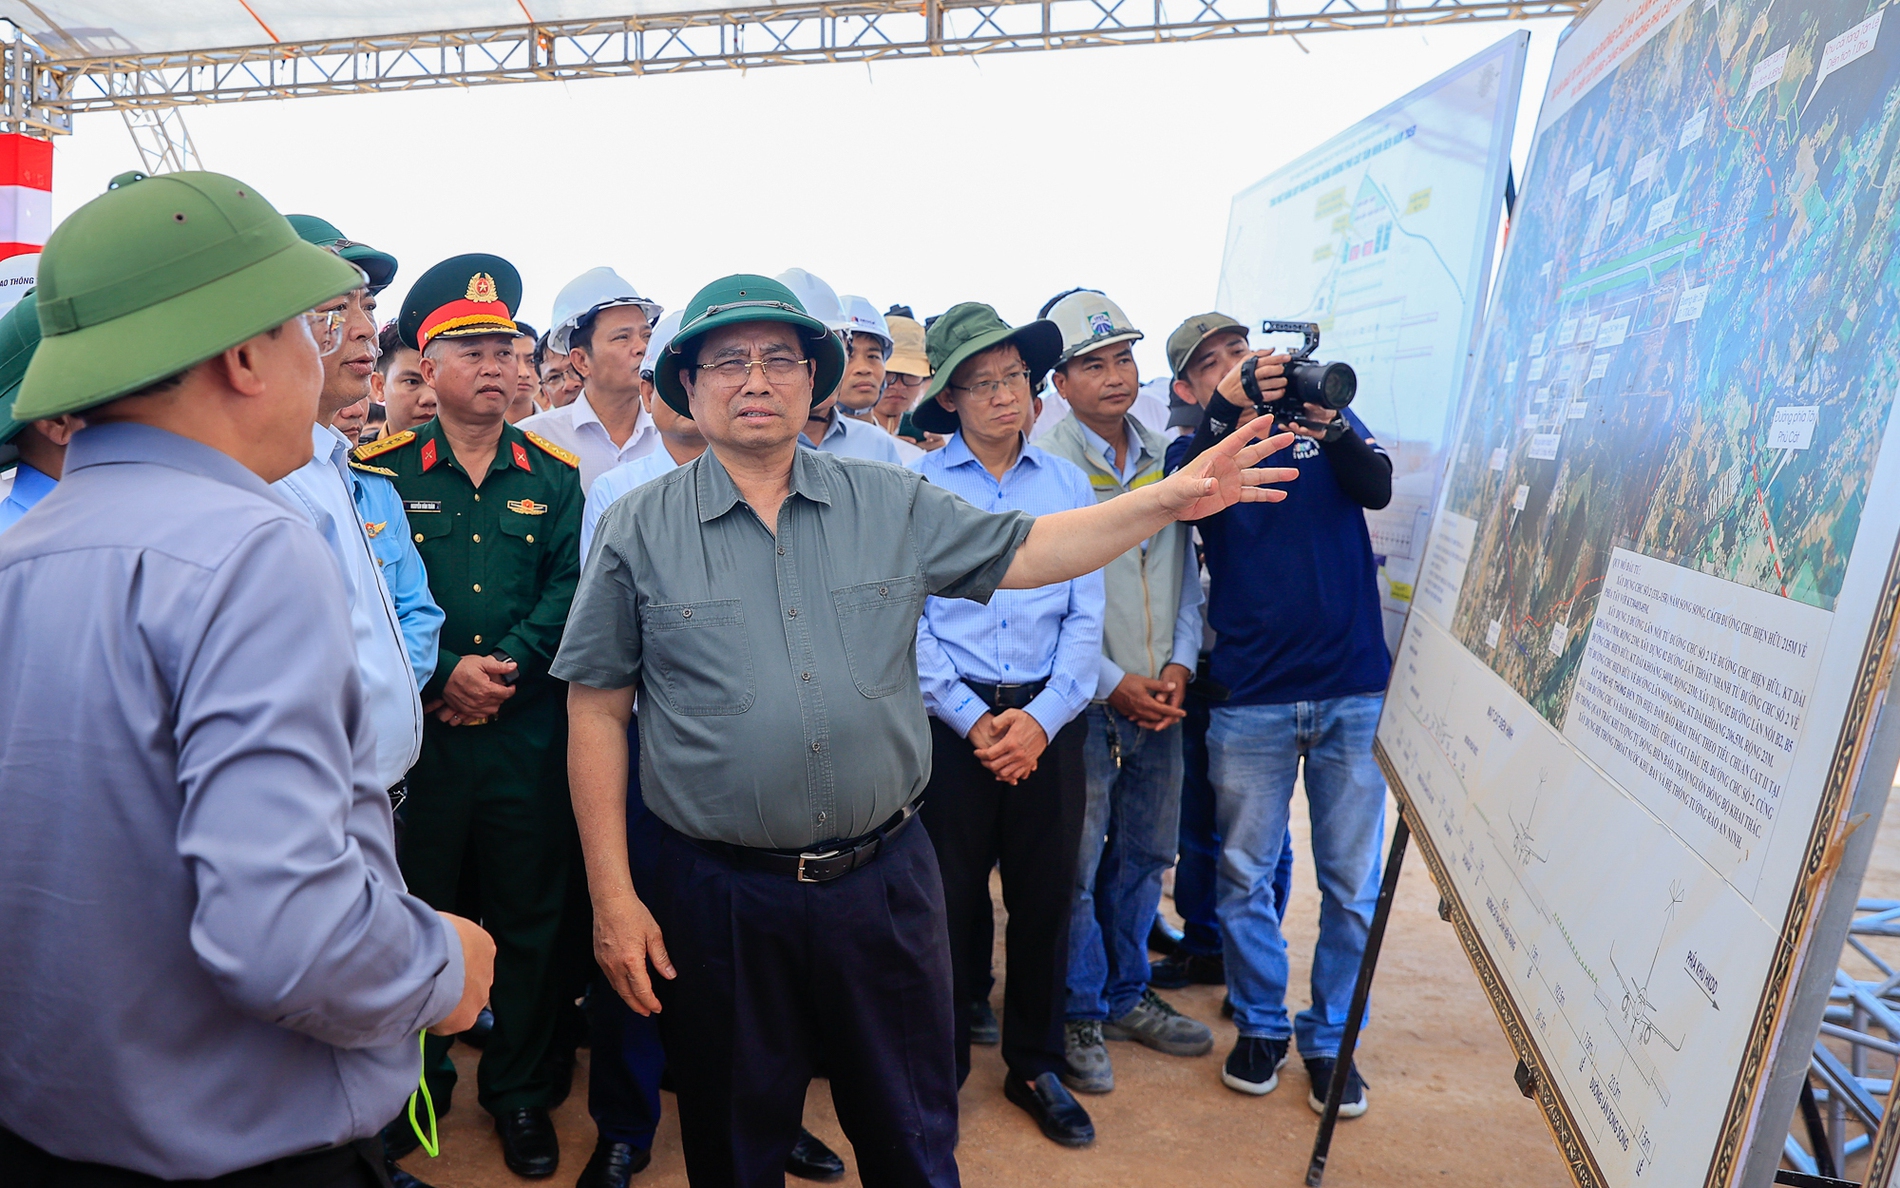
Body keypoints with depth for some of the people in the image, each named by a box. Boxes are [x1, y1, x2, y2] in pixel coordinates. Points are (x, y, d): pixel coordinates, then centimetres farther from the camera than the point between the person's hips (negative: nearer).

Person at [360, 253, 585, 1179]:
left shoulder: (554, 475, 6)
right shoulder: (382, 468, 1)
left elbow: (569, 589, -1)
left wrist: (505, 666, -14)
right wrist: (443, 674, -16)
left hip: (528, 731, 1)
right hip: (414, 728, -1)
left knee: (527, 915, 10)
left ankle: (518, 1087, 28)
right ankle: (415, 1078, 33)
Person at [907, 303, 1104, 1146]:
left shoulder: (1068, 485, 6)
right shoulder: (915, 488, -2)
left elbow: (1086, 617, 2)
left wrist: (1043, 718, -9)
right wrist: (973, 720, -10)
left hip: (1049, 719, 2)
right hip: (950, 718, -2)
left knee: (1046, 895, 10)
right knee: (948, 896, 6)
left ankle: (1035, 1065, 30)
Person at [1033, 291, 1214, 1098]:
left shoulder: (1166, 457, 8)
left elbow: (1186, 571, 12)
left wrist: (1179, 664, -1)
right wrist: (1112, 683, -12)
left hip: (1160, 697, 5)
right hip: (1084, 697, -5)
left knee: (1144, 853, 15)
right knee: (1076, 862, 2)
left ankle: (1126, 994, 34)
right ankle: (1080, 1015, 22)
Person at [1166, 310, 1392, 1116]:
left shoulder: (1330, 422, 10)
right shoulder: (1197, 445, 7)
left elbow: (1378, 489, -8)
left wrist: (1328, 426, -25)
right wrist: (1226, 410, -29)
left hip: (1353, 692, 1)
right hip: (1251, 697, 0)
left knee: (1352, 883, 8)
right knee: (1246, 875, 8)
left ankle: (1332, 1040, 26)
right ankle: (1260, 1025, 28)